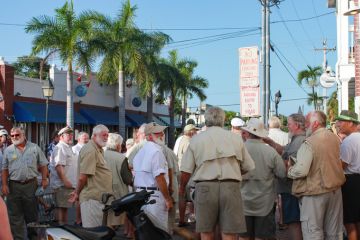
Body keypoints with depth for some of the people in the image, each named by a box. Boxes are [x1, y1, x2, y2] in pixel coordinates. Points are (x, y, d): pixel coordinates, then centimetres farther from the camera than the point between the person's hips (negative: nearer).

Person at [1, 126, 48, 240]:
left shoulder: (35, 148, 4)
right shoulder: (8, 150, 6)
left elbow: (43, 165, 6)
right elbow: (5, 169, 7)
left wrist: (44, 179, -3)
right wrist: (4, 185, -1)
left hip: (31, 185, -1)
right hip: (14, 186, 1)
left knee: (32, 213, 8)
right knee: (15, 215, 2)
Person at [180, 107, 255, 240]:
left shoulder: (196, 139, 5)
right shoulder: (235, 138, 8)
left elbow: (186, 171, 1)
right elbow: (248, 167, 8)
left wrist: (182, 188, 19)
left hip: (205, 187, 0)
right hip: (231, 187, 0)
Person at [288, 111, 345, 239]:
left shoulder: (309, 143, -20)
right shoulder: (334, 138, 3)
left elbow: (300, 171, -27)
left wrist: (289, 170, -6)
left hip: (315, 192, -7)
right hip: (335, 189, 7)